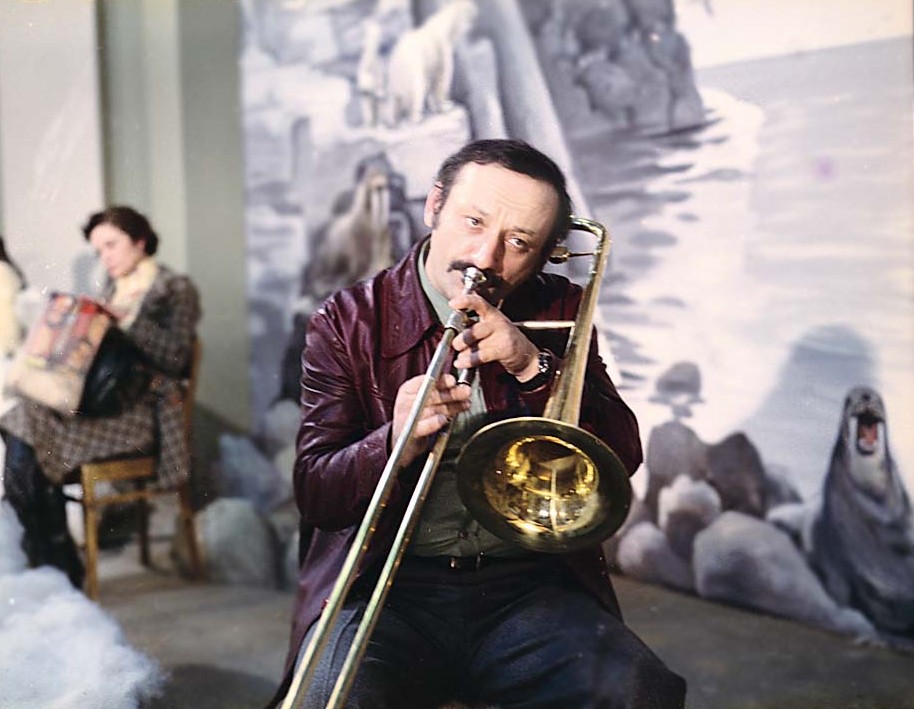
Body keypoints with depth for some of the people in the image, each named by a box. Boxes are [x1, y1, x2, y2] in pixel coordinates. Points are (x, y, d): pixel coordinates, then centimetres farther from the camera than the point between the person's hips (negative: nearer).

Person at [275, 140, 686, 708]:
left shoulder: (558, 312, 12)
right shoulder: (349, 320, 5)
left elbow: (623, 457, 2)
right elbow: (314, 493, -1)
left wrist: (534, 366, -12)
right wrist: (396, 442, -22)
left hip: (531, 585, 3)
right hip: (388, 586, -2)